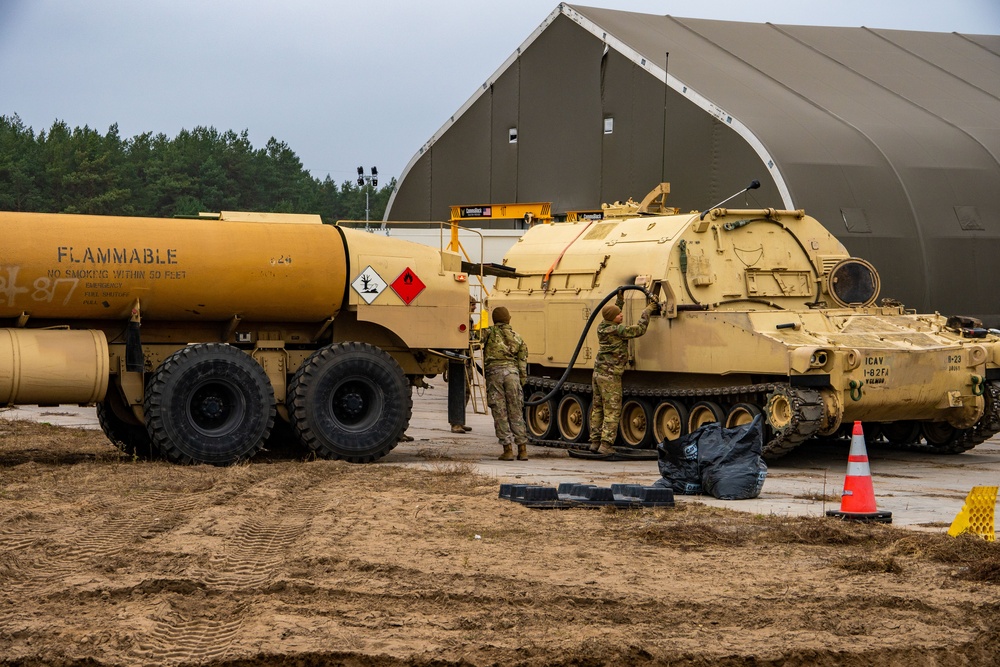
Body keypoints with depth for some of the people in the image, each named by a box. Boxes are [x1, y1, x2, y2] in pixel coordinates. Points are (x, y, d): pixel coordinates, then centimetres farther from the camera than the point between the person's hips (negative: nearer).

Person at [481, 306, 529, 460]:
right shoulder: (516, 337, 16)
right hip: (512, 371, 3)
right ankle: (522, 449, 5)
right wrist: (522, 381, 15)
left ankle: (508, 449, -2)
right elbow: (522, 360, 12)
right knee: (516, 412, 8)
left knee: (500, 413, 1)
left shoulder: (489, 333, 6)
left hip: (494, 372, -3)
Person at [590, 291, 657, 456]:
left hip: (598, 372, 9)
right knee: (612, 411, -5)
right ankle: (606, 445, -9)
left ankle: (595, 442, 15)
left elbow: (614, 312, 28)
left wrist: (620, 299, 24)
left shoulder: (601, 328, 7)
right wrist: (647, 312, -4)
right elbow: (639, 329, -14)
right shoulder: (617, 330, -17)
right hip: (610, 376, -9)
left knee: (598, 409, 13)